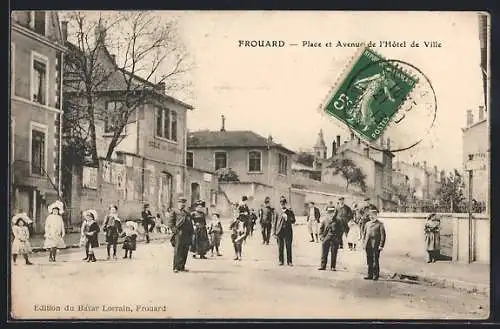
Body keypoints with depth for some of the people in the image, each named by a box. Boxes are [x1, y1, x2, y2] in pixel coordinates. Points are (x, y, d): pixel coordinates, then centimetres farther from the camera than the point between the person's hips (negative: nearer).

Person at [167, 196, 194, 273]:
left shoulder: (187, 213, 23)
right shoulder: (174, 213, 3)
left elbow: (190, 224, 25)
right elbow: (169, 222, -6)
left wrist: (191, 232, 14)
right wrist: (174, 230, -15)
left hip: (187, 235, 6)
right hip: (178, 234, -6)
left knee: (185, 252, 6)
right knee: (177, 251, -7)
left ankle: (182, 267, 12)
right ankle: (176, 267, -4)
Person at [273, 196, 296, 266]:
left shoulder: (290, 212, 7)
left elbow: (293, 221, 2)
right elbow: (275, 223, 9)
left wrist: (287, 217, -13)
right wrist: (274, 232, 3)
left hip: (288, 231, 0)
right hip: (280, 231, 1)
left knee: (288, 247, -1)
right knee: (280, 247, 3)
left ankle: (289, 261, 5)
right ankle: (281, 261, 12)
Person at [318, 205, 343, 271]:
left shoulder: (338, 221, 2)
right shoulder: (325, 220, 6)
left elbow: (341, 230, 4)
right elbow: (321, 229, 13)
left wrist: (339, 238, -4)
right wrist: (322, 236, 3)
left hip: (335, 239, -1)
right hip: (326, 238, 1)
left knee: (334, 253, 3)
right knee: (324, 253, 2)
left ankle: (333, 267, 10)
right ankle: (323, 266, 9)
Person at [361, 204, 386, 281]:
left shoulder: (380, 224, -2)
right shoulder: (367, 224, 16)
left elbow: (383, 235, -6)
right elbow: (364, 234, 21)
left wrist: (381, 245, -11)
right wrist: (364, 243, 12)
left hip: (376, 246, -6)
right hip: (368, 246, 6)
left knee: (375, 261, -2)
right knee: (369, 261, 9)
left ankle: (376, 275, 5)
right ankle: (370, 275, 16)